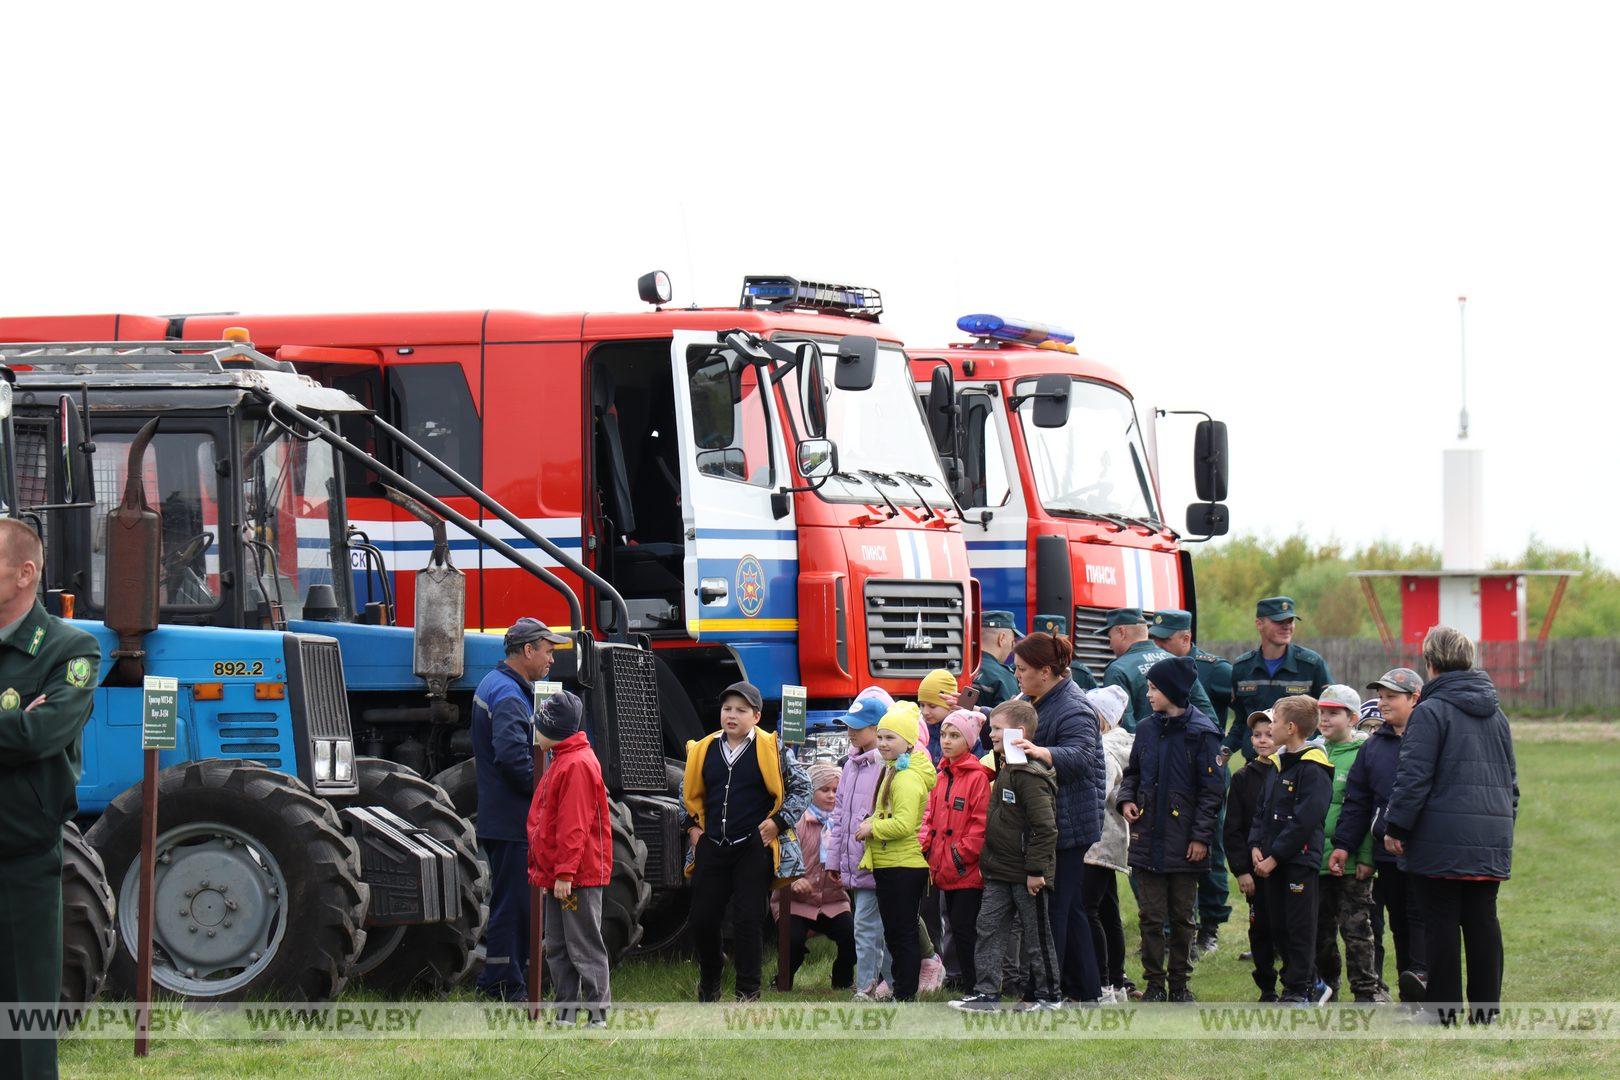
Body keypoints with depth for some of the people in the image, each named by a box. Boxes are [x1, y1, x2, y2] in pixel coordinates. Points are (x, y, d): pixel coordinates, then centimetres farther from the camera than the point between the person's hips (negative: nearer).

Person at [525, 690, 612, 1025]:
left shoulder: (577, 765, -16)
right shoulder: (561, 762, 16)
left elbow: (574, 825, -21)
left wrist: (565, 872, -23)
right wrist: (540, 868, 21)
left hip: (579, 878, -10)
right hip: (557, 875, 10)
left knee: (585, 948, -6)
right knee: (557, 948, 12)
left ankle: (597, 1016, -3)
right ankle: (566, 1016, 17)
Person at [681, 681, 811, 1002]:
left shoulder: (771, 750, -4)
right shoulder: (704, 750, 8)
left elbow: (801, 786, 3)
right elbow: (689, 791, 24)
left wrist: (779, 822, -4)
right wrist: (693, 825, 14)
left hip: (754, 849, -4)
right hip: (712, 848, 4)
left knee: (747, 921, -6)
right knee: (702, 919, 5)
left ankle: (748, 992, 2)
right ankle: (710, 976, 30)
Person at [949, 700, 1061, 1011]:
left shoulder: (1030, 775, -18)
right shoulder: (1005, 770, 13)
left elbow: (1044, 826, -22)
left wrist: (1036, 870, -22)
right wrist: (988, 860, 18)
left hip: (1027, 876, -10)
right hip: (1000, 873, 10)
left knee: (1037, 935, 2)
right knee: (989, 929, 6)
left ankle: (1048, 994, 12)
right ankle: (986, 993, 7)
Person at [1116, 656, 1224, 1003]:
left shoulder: (1201, 733, -6)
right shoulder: (1147, 730, 8)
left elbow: (1211, 790, -7)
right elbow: (1133, 772, 21)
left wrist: (1201, 836, -11)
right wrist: (1126, 799, 0)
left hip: (1183, 843, -4)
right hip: (1148, 840, 4)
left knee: (1182, 916, 6)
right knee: (1151, 916, 4)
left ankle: (1180, 984, 14)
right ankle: (1154, 984, 10)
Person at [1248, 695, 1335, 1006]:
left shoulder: (1313, 769, -14)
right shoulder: (1278, 764, 14)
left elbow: (1305, 820, -19)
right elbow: (1262, 809, 18)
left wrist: (1275, 857, -18)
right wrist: (1256, 846, 3)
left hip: (1299, 860, -9)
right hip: (1271, 862, 9)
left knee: (1299, 927, -3)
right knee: (1278, 927, 12)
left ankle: (1299, 989, 3)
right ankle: (1310, 983, 22)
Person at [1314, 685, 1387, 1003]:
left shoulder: (1362, 754, -7)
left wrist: (1366, 856, -16)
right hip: (1317, 858, 6)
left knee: (1356, 928, -4)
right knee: (1321, 929, 12)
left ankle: (1367, 990, 2)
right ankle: (1325, 985, 24)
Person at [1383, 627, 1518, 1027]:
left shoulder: (1430, 712, -7)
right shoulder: (1495, 714, 15)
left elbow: (1414, 777, -12)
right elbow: (1511, 779, 21)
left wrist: (1395, 826, -7)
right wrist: (1504, 822, 27)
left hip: (1442, 839, -6)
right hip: (1490, 839, 6)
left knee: (1441, 922, -1)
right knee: (1483, 921, 8)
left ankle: (1444, 1008, 0)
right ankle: (1486, 1006, 8)